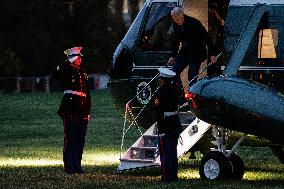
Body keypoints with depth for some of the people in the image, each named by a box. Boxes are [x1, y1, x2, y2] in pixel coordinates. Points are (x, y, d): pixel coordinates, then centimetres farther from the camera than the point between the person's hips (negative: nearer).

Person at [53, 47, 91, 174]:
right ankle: (69, 167, -4)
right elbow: (57, 76, -26)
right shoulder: (66, 71, -1)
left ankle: (77, 165, 15)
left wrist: (88, 111, 16)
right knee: (70, 138, -6)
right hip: (70, 110, -6)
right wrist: (67, 64, -23)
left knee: (80, 139, 8)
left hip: (82, 111, 6)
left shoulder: (83, 73, 18)